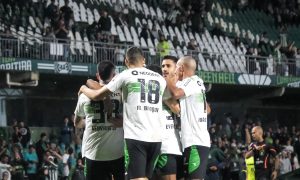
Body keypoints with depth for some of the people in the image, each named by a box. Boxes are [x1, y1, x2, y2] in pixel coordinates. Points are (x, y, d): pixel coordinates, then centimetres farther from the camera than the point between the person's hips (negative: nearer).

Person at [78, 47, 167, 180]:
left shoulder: (126, 75, 2)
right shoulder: (160, 79, 16)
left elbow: (97, 96, 8)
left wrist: (84, 89, 31)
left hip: (136, 136, -5)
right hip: (156, 137, 5)